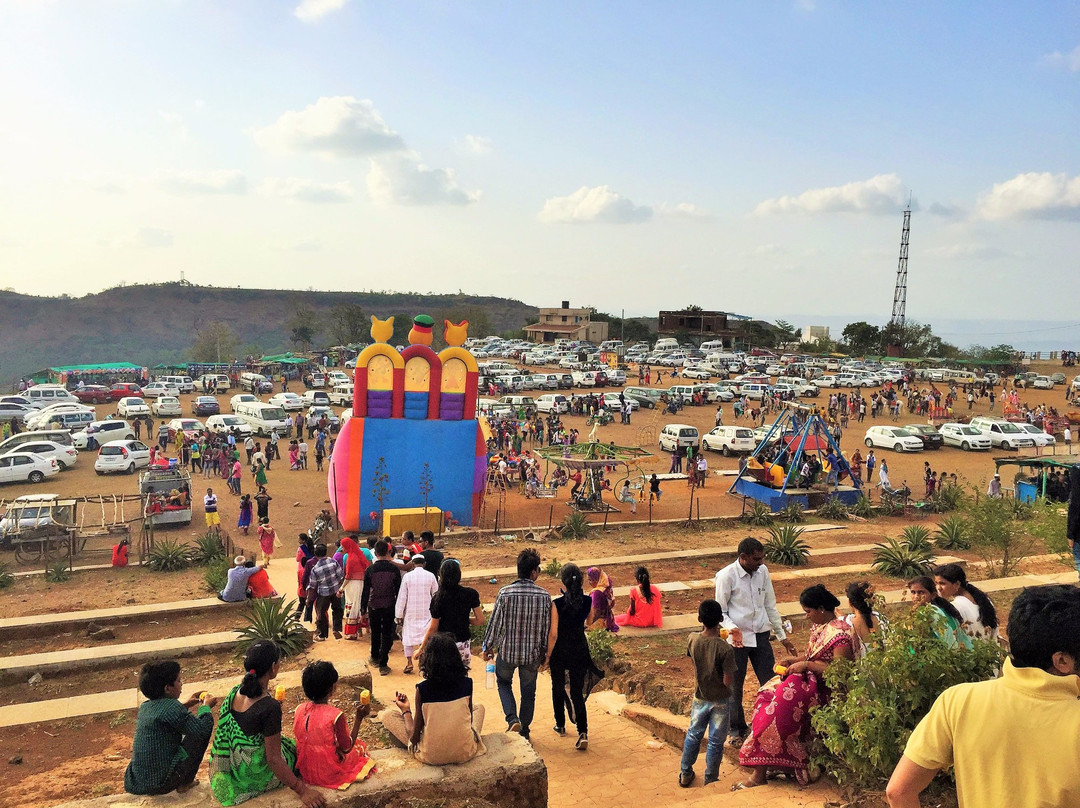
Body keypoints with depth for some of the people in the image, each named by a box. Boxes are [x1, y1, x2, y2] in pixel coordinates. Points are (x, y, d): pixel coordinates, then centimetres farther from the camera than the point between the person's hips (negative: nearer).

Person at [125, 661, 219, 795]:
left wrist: (185, 705, 19)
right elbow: (203, 728, -20)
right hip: (161, 783, -9)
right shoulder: (171, 707, -20)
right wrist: (206, 706, -3)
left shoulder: (145, 706, 6)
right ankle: (185, 783, 6)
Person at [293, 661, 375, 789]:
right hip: (328, 773, -5)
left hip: (304, 769, 5)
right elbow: (346, 748, -14)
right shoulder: (336, 716, -27)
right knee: (360, 746, 22)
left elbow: (298, 738, 3)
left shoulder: (299, 710, -11)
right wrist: (359, 718, -11)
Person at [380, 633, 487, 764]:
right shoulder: (467, 684, -11)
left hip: (431, 757, -2)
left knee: (387, 715, 12)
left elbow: (414, 736, -10)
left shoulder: (422, 689, -17)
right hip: (465, 753, 3)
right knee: (479, 707, 29)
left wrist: (406, 710, 7)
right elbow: (469, 720, 4)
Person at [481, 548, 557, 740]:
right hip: (532, 652, 1)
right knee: (528, 692, 17)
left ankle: (512, 718, 5)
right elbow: (548, 628, -2)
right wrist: (545, 652, 13)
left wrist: (488, 646, 7)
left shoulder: (505, 593, -15)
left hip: (507, 649, -1)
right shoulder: (544, 596, -11)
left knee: (503, 681, 24)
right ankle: (524, 731, 27)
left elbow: (495, 622, -8)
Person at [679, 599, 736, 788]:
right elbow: (728, 681, -24)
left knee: (693, 735, 23)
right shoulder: (725, 649, -27)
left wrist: (707, 631, 8)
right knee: (715, 741, 14)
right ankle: (710, 779, 26)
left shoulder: (693, 640, -16)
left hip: (700, 698, 3)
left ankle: (685, 774, 34)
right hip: (720, 701, -3)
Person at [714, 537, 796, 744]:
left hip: (761, 635, 4)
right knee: (735, 687, 10)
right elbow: (720, 611, -9)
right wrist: (732, 629, -28)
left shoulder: (762, 571, 0)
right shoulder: (727, 576, -16)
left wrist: (782, 636, 12)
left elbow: (770, 606, 9)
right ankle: (737, 730, 29)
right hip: (738, 638, -4)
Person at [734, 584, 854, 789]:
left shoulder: (840, 634, -19)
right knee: (767, 694, -8)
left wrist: (806, 665, -19)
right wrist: (795, 662, 2)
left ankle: (759, 775, -16)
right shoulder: (819, 626, 11)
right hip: (809, 680, 10)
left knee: (780, 705, -23)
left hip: (825, 688, -10)